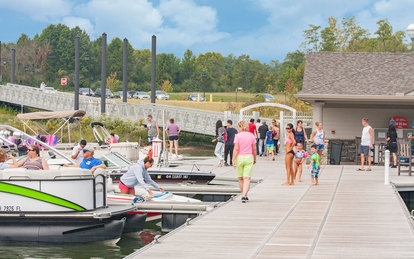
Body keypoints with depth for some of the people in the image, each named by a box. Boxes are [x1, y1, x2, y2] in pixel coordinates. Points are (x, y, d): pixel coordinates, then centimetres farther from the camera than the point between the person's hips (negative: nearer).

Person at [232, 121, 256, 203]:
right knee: (247, 178, -3)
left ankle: (245, 196, 23)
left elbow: (236, 149, -12)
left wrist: (233, 160, -11)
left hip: (239, 157, -2)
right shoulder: (251, 136, 4)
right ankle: (244, 196, -17)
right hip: (249, 157, 2)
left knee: (240, 178, 14)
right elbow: (254, 149, 6)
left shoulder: (238, 136, -6)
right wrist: (254, 158, 18)